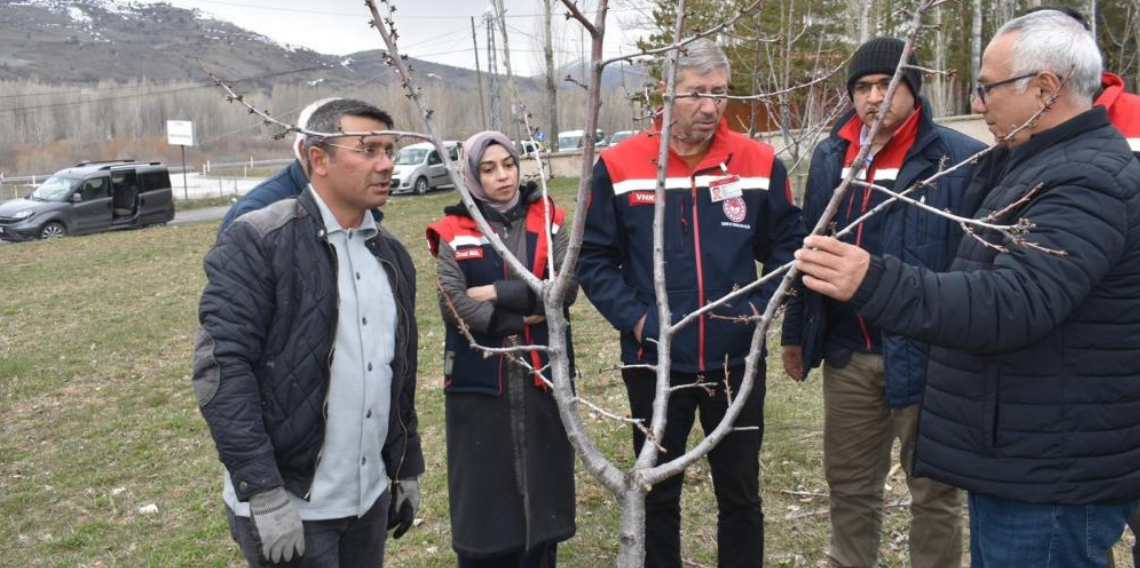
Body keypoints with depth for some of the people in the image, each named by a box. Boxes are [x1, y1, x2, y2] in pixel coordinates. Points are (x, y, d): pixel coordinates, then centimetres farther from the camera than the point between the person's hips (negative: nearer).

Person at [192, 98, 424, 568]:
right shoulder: (257, 243, -12)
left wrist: (407, 469, 16)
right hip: (286, 508, -6)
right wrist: (264, 494, -20)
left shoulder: (391, 253, 9)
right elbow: (222, 368, -17)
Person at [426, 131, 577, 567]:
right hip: (479, 379, -1)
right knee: (484, 487, 5)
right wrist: (524, 318, -13)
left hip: (542, 376, 2)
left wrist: (496, 292, -13)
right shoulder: (453, 233, 0)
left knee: (543, 482, 10)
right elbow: (453, 306, -12)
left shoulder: (548, 221, 4)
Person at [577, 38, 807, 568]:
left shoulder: (759, 162, -3)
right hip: (655, 361, 0)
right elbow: (593, 257, -2)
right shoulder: (618, 167, -7)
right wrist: (632, 316, -13)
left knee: (740, 494, 15)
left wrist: (760, 306, -8)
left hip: (737, 361, 1)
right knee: (658, 494, 17)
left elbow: (785, 246, 6)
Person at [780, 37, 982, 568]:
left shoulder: (961, 160, -9)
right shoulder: (830, 155, 7)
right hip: (846, 355, 5)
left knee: (933, 491, 12)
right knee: (849, 484, 18)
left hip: (926, 354, -4)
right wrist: (796, 331, 14)